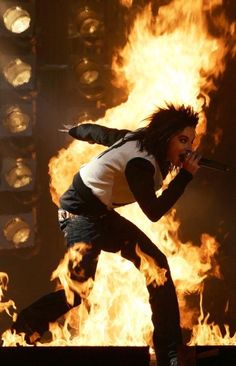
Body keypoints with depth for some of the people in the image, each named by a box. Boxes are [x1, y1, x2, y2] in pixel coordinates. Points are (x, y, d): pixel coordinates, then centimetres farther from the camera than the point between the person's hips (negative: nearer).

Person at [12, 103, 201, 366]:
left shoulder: (138, 139, 1)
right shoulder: (140, 162, -27)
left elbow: (99, 132, 16)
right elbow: (154, 212, -23)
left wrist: (75, 130, 35)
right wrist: (185, 176, -27)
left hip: (101, 214, 10)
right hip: (80, 213, -10)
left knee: (156, 264, 0)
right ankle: (21, 330, -3)